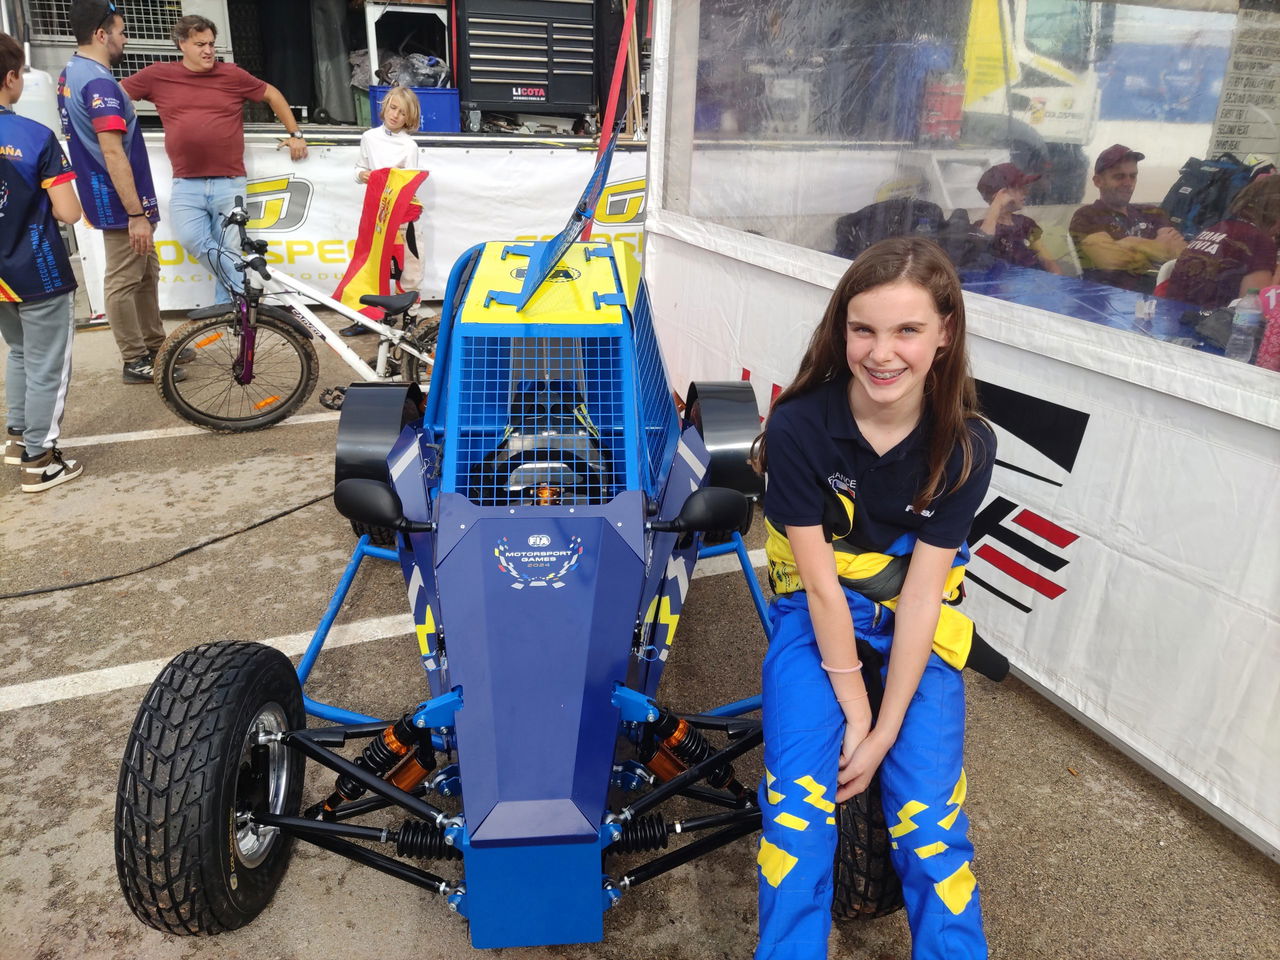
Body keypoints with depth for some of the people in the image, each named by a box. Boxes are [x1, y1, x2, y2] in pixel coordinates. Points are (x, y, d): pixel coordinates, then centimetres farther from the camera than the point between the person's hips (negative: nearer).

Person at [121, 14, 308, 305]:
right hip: (186, 185, 0)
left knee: (228, 250, 4)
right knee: (192, 241, -21)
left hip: (229, 183, 0)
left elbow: (272, 95, 17)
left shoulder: (232, 74, 4)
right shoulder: (158, 75, 6)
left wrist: (294, 134, 17)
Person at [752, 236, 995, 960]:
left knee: (931, 817, -11)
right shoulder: (798, 426, -20)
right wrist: (855, 714, -14)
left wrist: (886, 730, -16)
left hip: (915, 622, 1)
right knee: (798, 803, -17)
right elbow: (822, 583, -17)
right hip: (818, 611, -1)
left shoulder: (965, 445, -14)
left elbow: (920, 591, -15)